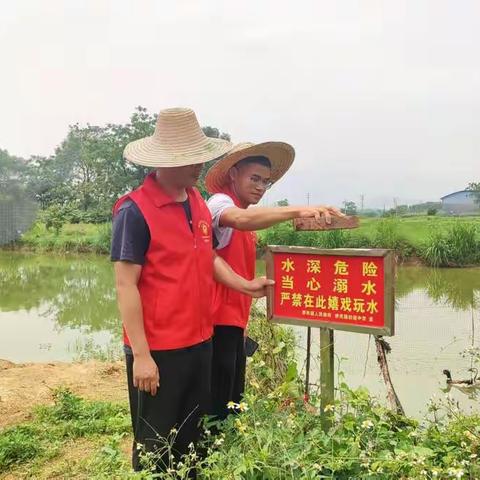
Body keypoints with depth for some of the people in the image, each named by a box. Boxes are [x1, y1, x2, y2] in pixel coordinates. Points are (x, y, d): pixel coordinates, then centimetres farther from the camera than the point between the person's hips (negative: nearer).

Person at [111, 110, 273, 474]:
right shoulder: (135, 210, -16)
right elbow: (125, 285, -17)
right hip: (158, 350, -7)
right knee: (155, 448, 11)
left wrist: (244, 285, 2)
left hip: (200, 343, 7)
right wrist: (140, 355, -18)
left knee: (192, 438, 22)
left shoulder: (198, 202, 6)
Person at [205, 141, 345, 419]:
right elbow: (242, 219, -35)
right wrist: (298, 211, -48)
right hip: (217, 321, -9)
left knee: (233, 402, 15)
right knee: (216, 406, -4)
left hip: (234, 321, 9)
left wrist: (243, 321, 17)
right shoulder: (219, 202, -10)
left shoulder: (245, 219, 18)